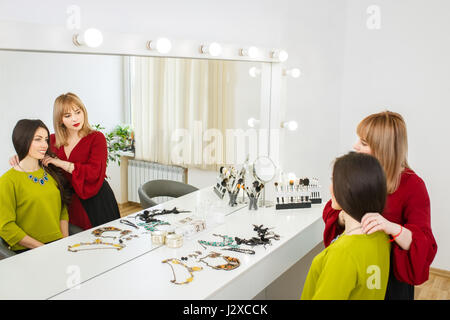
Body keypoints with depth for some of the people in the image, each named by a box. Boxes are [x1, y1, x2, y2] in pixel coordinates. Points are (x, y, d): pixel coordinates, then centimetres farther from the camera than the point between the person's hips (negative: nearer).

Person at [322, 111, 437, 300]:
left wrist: (393, 228, -41)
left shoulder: (412, 185, -18)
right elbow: (330, 212, -1)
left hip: (391, 277, -4)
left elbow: (425, 247, -23)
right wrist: (345, 216, -24)